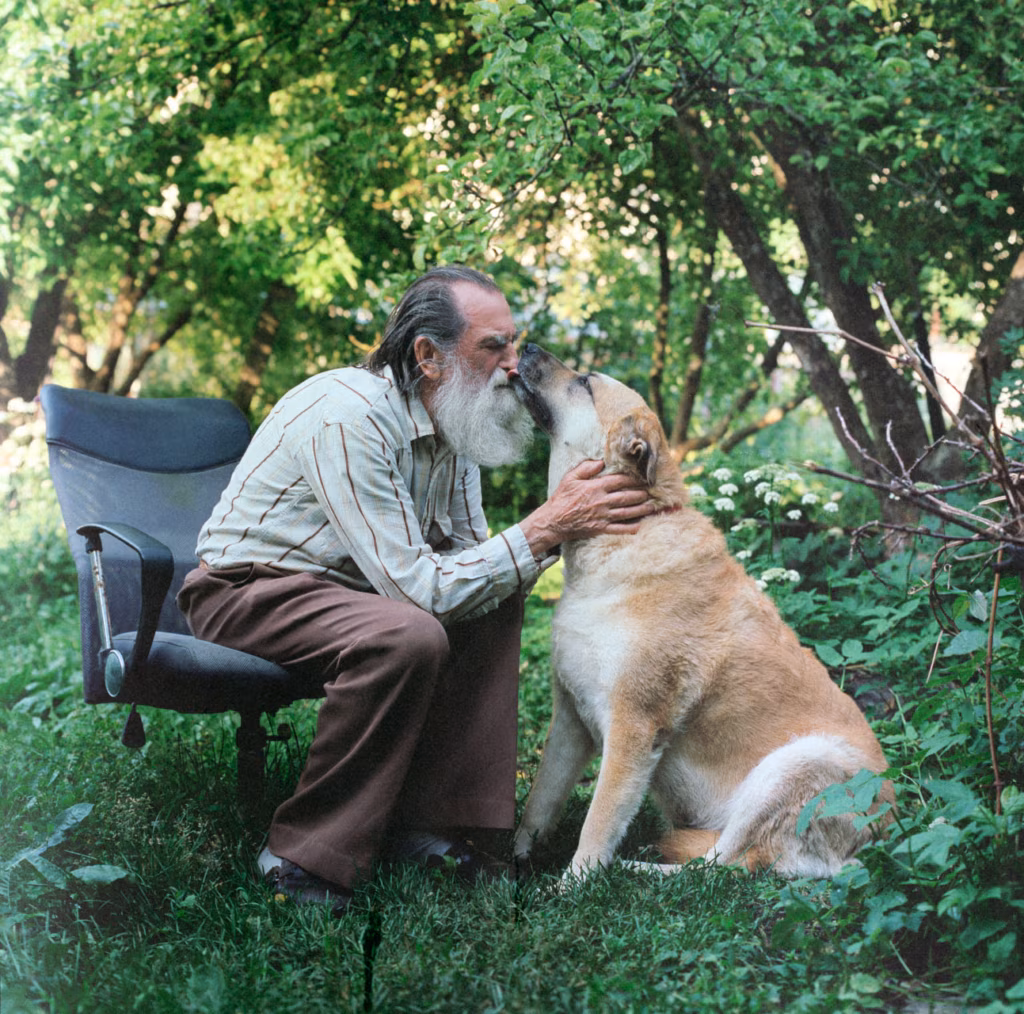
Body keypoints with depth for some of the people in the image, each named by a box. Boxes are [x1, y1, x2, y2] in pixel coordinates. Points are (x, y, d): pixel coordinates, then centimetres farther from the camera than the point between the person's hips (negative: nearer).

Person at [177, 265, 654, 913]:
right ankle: (304, 858, -20)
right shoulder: (348, 417, -28)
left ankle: (426, 819, -1)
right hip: (244, 592, -9)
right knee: (407, 636, -32)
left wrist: (564, 518, -16)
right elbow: (417, 586, -31)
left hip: (341, 586, 9)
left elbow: (467, 561, 2)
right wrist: (546, 529, -28)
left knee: (497, 602, 0)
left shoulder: (451, 420, 0)